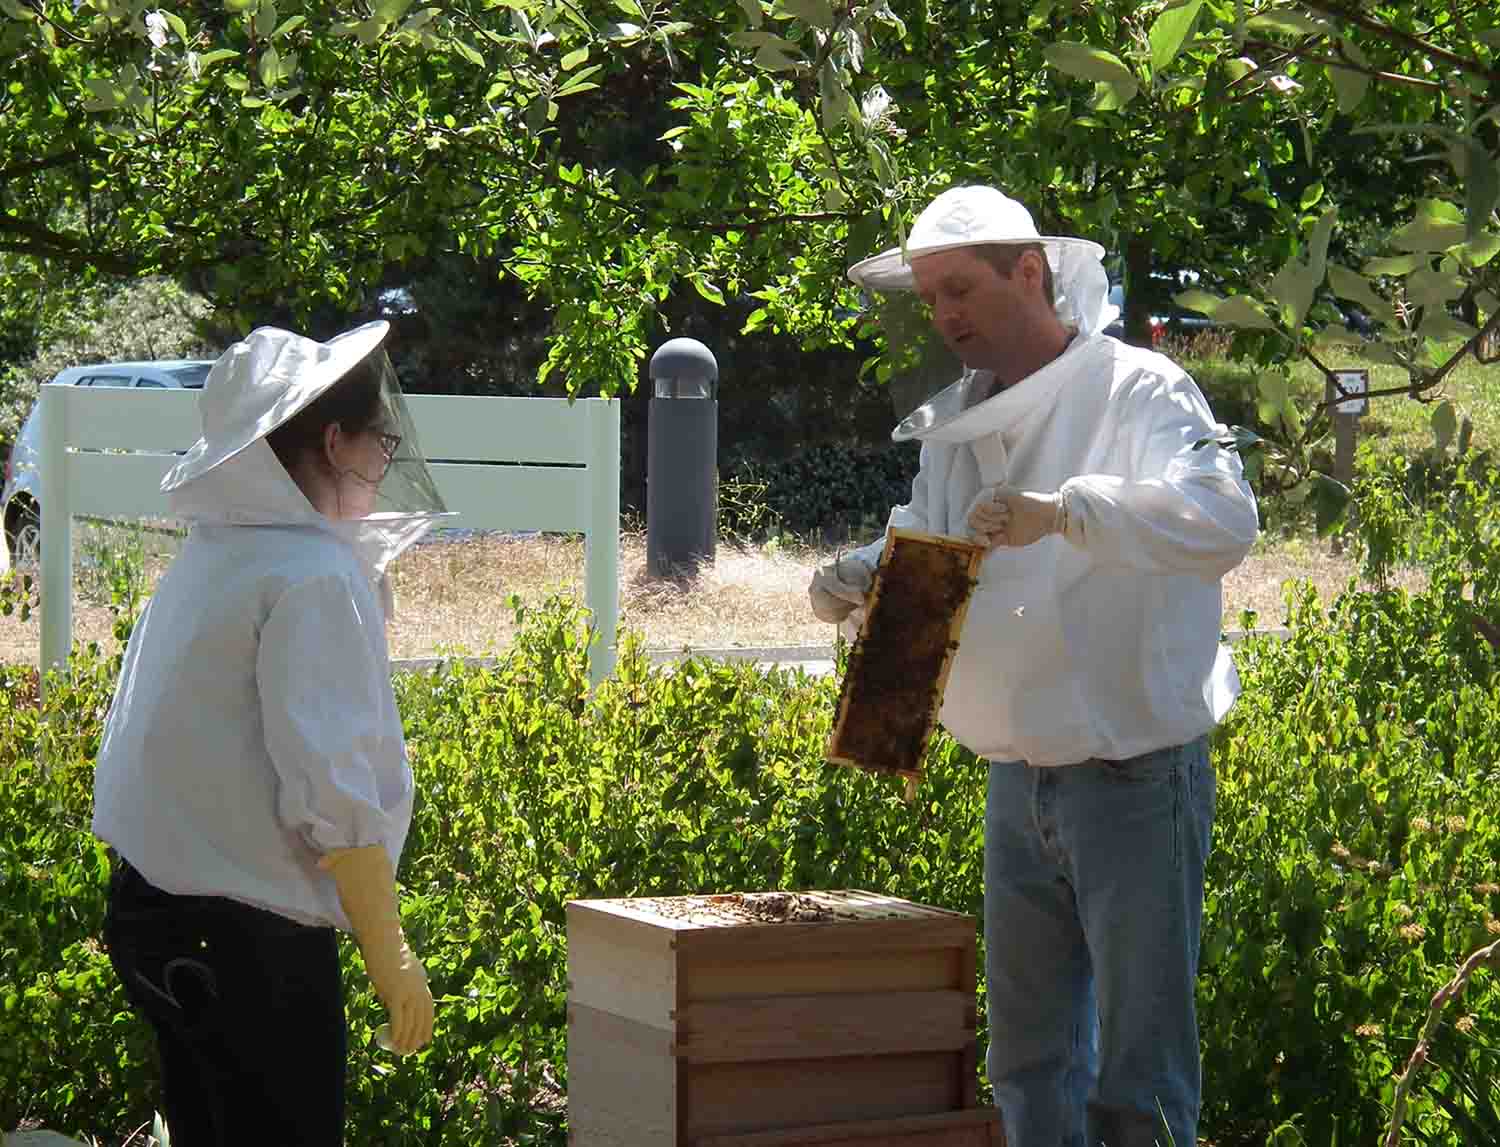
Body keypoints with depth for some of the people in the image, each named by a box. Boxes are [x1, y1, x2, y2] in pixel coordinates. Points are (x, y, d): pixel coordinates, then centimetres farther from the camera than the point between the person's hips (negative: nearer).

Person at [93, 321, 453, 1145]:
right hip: (249, 932, -8)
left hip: (154, 912, 8)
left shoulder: (208, 556, 10)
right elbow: (331, 790, -20)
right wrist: (391, 954, -14)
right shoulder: (315, 576, -15)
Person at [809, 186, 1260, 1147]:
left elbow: (1224, 517, -27)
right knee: (1029, 1057, 15)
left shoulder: (1137, 391, -11)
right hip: (1020, 780, 7)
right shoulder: (959, 425, 12)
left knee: (1140, 1066, -3)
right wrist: (855, 581, -3)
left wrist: (1066, 510, -40)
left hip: (1136, 772, -7)